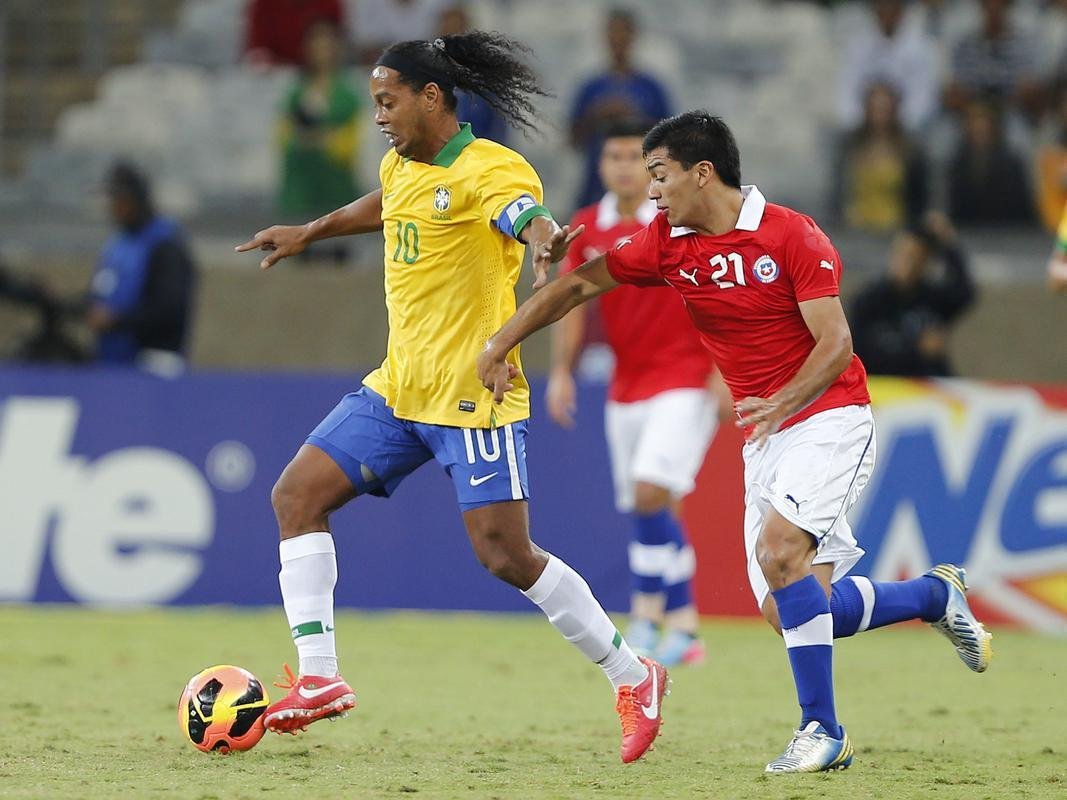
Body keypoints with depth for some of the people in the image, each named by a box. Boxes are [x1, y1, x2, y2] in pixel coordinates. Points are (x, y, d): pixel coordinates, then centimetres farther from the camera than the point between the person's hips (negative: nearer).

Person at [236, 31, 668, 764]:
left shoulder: (489, 170, -16)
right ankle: (318, 679, -3)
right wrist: (310, 233, 45)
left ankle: (634, 679, 8)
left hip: (473, 394, -8)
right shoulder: (403, 165, 10)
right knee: (297, 494, -3)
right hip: (398, 389, 8)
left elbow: (533, 224, -36)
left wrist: (546, 244, -59)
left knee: (506, 555, -10)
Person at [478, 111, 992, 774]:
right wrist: (498, 346, 4)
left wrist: (783, 403, -32)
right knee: (789, 613, -2)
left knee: (779, 550, -28)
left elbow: (836, 345, -17)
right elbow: (578, 284, 10)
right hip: (766, 439, 7)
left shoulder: (792, 235, -13)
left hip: (829, 417, -7)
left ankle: (822, 730, -20)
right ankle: (936, 595, 22)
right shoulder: (667, 243, 4)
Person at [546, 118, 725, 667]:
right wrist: (562, 371, 3)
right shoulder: (585, 229, 6)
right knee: (651, 512, 7)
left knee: (650, 494, -19)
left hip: (685, 381, -6)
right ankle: (683, 630, 18)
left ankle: (648, 614, -11)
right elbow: (574, 304, 13)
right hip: (626, 388, 6)